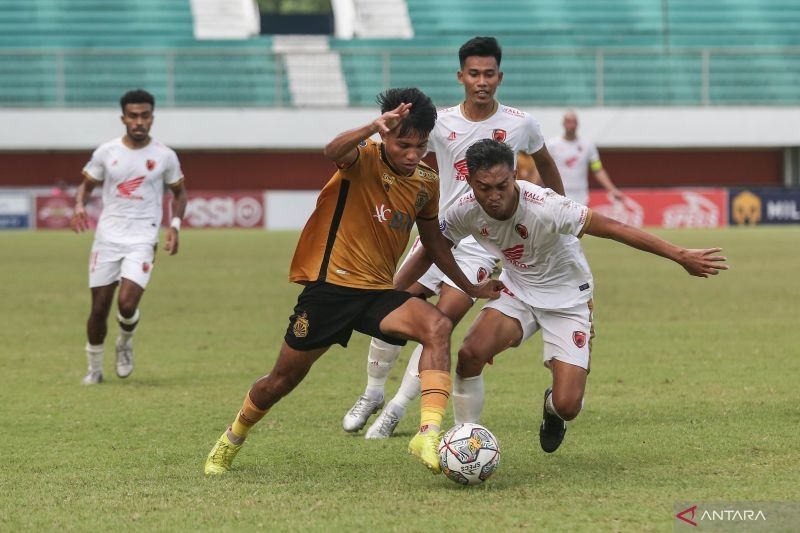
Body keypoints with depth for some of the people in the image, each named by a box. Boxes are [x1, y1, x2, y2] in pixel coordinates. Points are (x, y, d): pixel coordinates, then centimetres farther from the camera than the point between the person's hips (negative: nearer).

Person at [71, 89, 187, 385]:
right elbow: (87, 184, 13)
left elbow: (179, 192, 14)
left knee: (127, 303, -19)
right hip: (107, 237, 1)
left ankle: (125, 342, 15)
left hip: (142, 241, -1)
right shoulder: (106, 152, 1)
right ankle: (94, 368, 23)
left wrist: (175, 225, -1)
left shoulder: (165, 157, 1)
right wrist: (80, 205, -9)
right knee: (99, 308, 2)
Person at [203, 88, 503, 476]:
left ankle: (429, 434, -36)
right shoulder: (365, 158, -13)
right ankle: (230, 441, 35)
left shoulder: (427, 182, 4)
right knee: (283, 379, 7)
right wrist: (374, 128, -58)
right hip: (330, 285, -4)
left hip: (378, 292, 4)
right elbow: (333, 152, -40)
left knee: (437, 326, -26)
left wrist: (471, 288, 25)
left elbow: (434, 242, 22)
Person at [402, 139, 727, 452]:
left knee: (567, 405, -13)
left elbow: (615, 228, -32)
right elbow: (429, 251, 1)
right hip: (516, 292, 3)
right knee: (471, 353, -26)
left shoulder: (544, 208, -33)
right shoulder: (465, 212, -18)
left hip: (567, 299, -3)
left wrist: (680, 256, -32)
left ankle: (552, 409, 28)